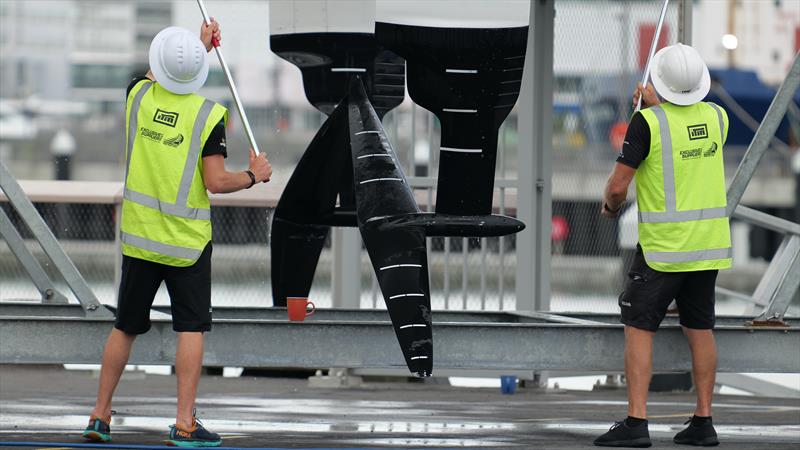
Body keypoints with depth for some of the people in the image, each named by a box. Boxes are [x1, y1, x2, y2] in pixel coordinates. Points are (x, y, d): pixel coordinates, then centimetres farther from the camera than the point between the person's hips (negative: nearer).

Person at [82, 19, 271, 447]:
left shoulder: (139, 95, -3)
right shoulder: (208, 114, -14)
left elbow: (153, 78, 23)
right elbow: (216, 182, -15)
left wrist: (202, 46, 28)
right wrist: (254, 176, 3)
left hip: (138, 235, 4)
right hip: (186, 240, -4)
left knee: (126, 328, 14)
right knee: (191, 329, 2)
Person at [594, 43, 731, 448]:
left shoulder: (648, 122, -15)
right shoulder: (717, 117, 2)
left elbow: (618, 185, -14)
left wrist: (610, 205, 7)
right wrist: (656, 106, 21)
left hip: (663, 245, -6)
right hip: (710, 242, 6)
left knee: (638, 328, -2)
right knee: (700, 330, 11)